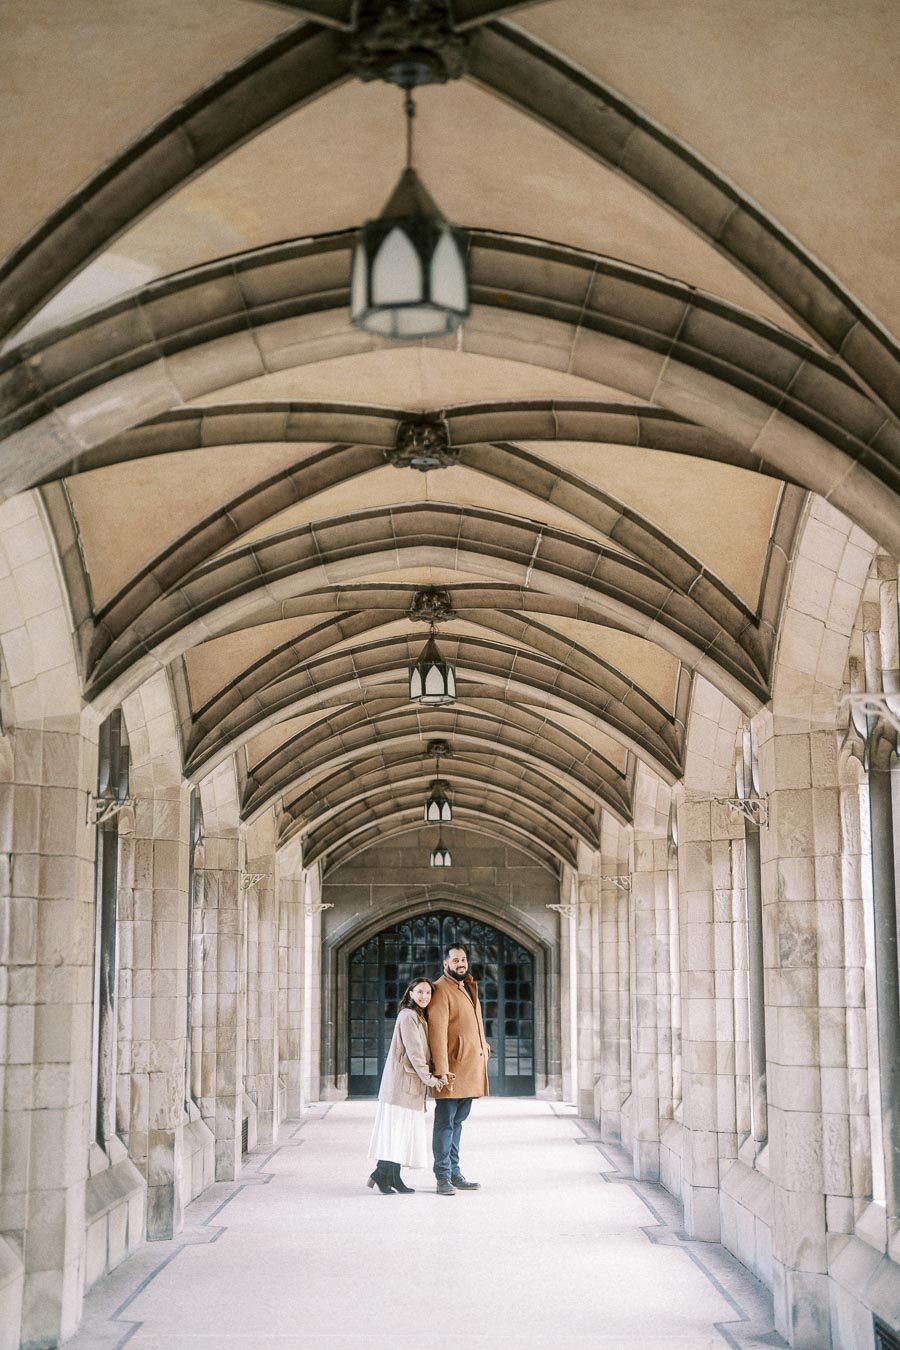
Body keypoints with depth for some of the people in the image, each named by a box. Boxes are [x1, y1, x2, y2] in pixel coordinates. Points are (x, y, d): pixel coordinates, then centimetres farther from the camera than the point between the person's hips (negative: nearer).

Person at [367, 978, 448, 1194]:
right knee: (396, 1127, -9)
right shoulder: (408, 1016, -12)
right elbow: (413, 1052, -17)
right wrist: (430, 1079, -11)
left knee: (403, 1131, 9)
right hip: (402, 1080, -10)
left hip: (412, 1083, 10)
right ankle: (382, 1174, -7)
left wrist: (437, 1073, 4)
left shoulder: (421, 1018, 18)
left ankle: (393, 1177, 11)